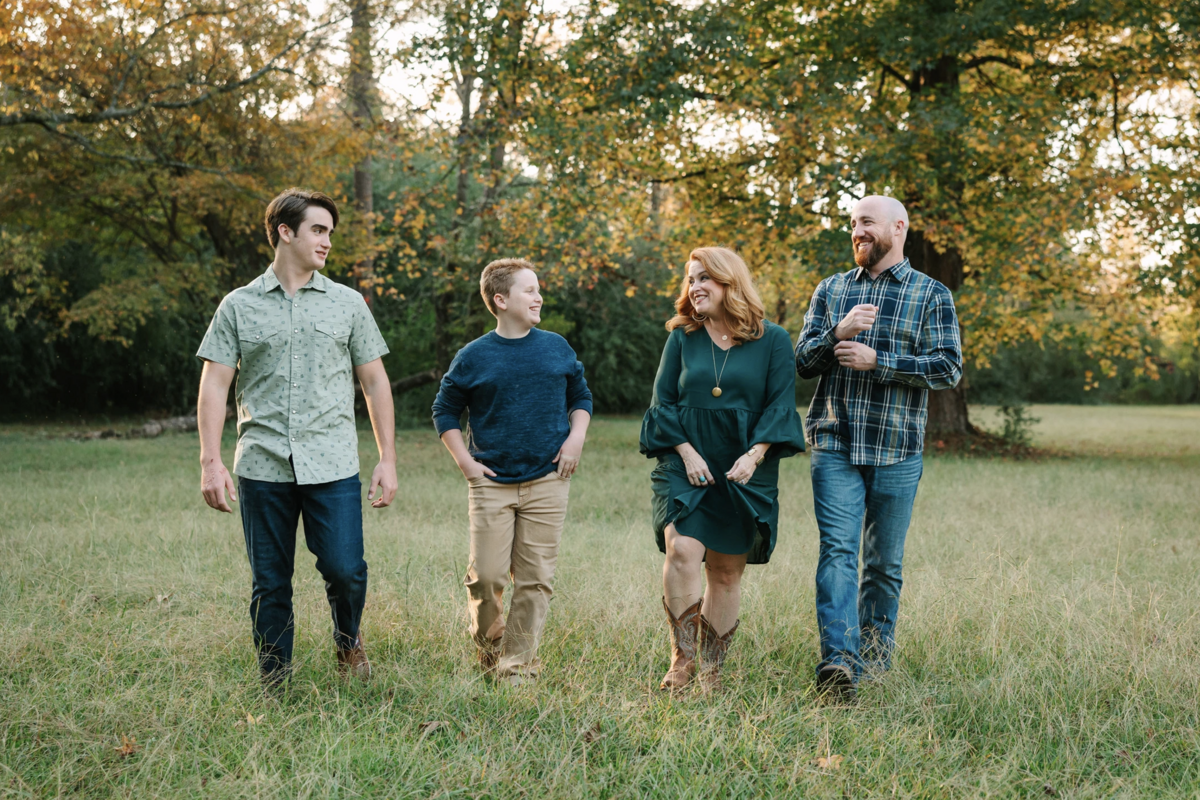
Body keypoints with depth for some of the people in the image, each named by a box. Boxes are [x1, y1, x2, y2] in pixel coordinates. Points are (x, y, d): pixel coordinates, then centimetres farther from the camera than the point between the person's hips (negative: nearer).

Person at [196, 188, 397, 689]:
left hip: (332, 465, 0)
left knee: (344, 570, -7)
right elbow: (214, 385, 2)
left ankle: (349, 642, 25)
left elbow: (374, 383, 11)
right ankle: (274, 686, 18)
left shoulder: (347, 304, 10)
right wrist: (210, 461, -8)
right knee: (269, 585, 5)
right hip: (262, 467, 0)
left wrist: (388, 459, 5)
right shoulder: (239, 306, 6)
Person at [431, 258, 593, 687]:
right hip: (492, 482, -2)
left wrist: (576, 438, 3)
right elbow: (445, 411, 9)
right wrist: (464, 459, -1)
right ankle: (488, 642, 22)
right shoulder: (474, 357, 0)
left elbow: (581, 397, 19)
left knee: (536, 579, 0)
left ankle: (518, 665, 10)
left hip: (547, 482, 2)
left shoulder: (557, 348, 7)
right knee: (487, 575, -6)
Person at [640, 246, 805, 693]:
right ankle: (682, 657, -11)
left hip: (743, 471, 0)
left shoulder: (772, 341, 4)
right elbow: (663, 402, 6)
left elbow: (779, 405, 1)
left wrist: (754, 455, -13)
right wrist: (687, 453, -7)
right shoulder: (682, 339, 8)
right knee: (682, 551, -20)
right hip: (686, 464, 0)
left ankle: (710, 669, 13)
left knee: (726, 572, 3)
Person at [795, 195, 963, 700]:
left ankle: (875, 655, 23)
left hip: (896, 450, -1)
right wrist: (838, 334, -10)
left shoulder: (932, 295, 5)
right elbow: (803, 361, 10)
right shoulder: (831, 290, 13)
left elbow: (949, 368, -6)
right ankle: (838, 659, -22)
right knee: (838, 548, -14)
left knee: (885, 561, 9)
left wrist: (877, 361, -14)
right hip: (835, 444, 1)